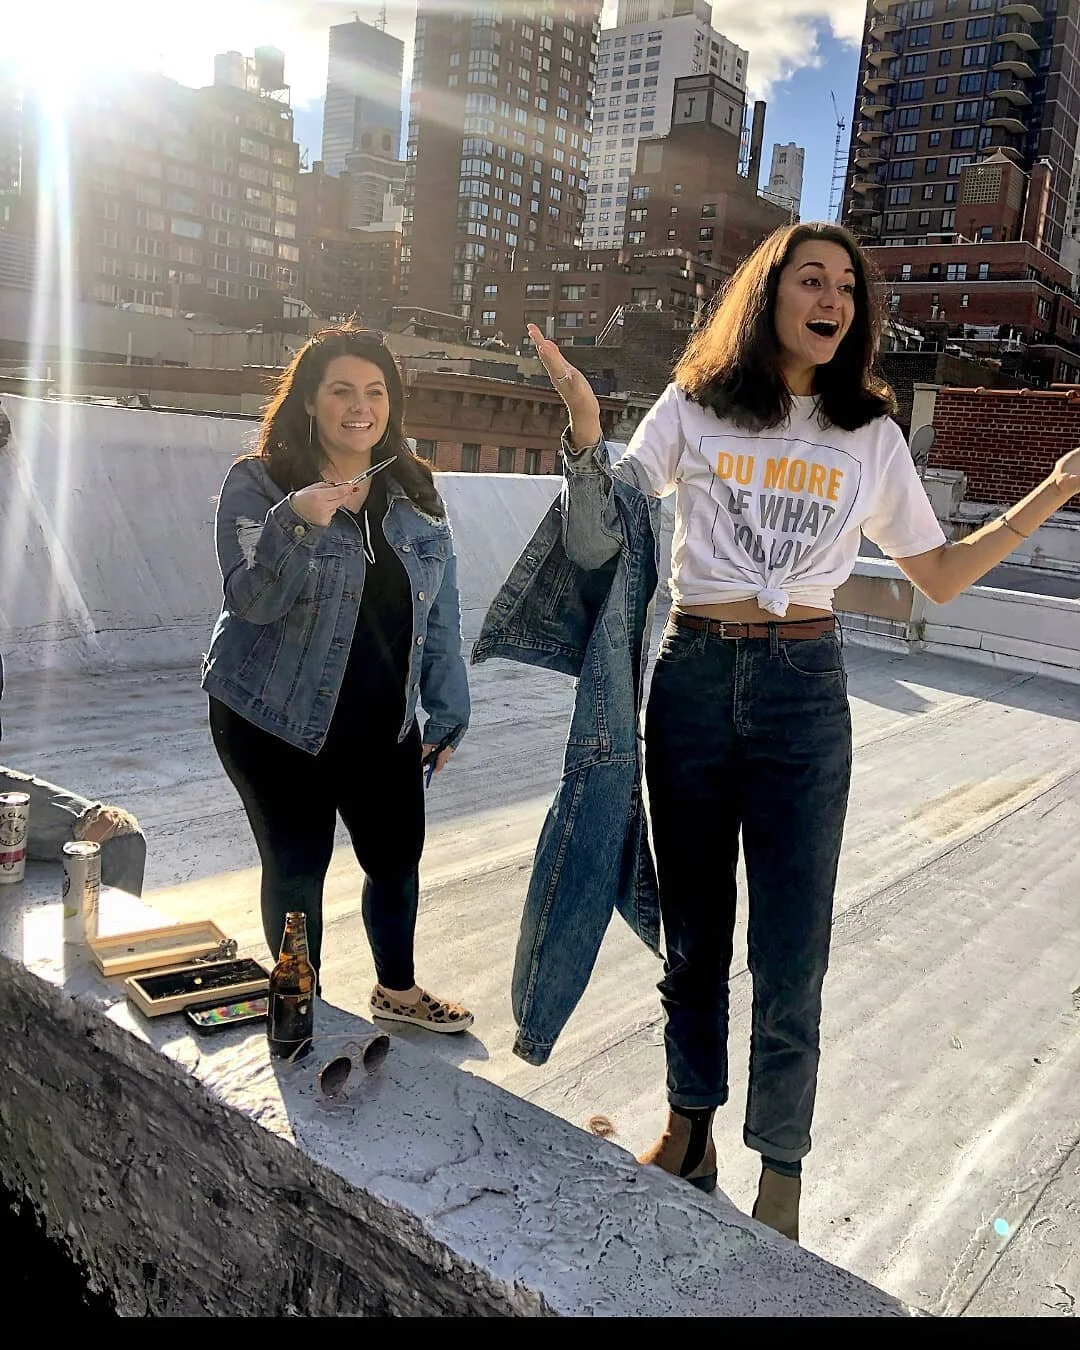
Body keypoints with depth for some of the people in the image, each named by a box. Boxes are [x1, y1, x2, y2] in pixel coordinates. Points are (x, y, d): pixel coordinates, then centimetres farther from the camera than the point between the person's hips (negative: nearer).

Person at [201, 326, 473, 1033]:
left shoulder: (415, 493, 4)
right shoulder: (257, 484, -9)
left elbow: (440, 612, 6)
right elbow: (252, 600, -18)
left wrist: (447, 709, 5)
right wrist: (296, 523, -34)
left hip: (382, 721, 4)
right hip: (276, 718, -4)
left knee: (398, 855, 13)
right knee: (297, 864, 6)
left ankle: (397, 988, 38)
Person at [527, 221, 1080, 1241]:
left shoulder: (871, 436, 8)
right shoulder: (692, 408, 5)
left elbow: (941, 575, 12)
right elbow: (600, 536, 2)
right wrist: (584, 422, -11)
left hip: (803, 692, 0)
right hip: (692, 678, 0)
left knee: (790, 951, 1)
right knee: (692, 931, 13)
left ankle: (780, 1168, 21)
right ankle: (690, 1126, 33)